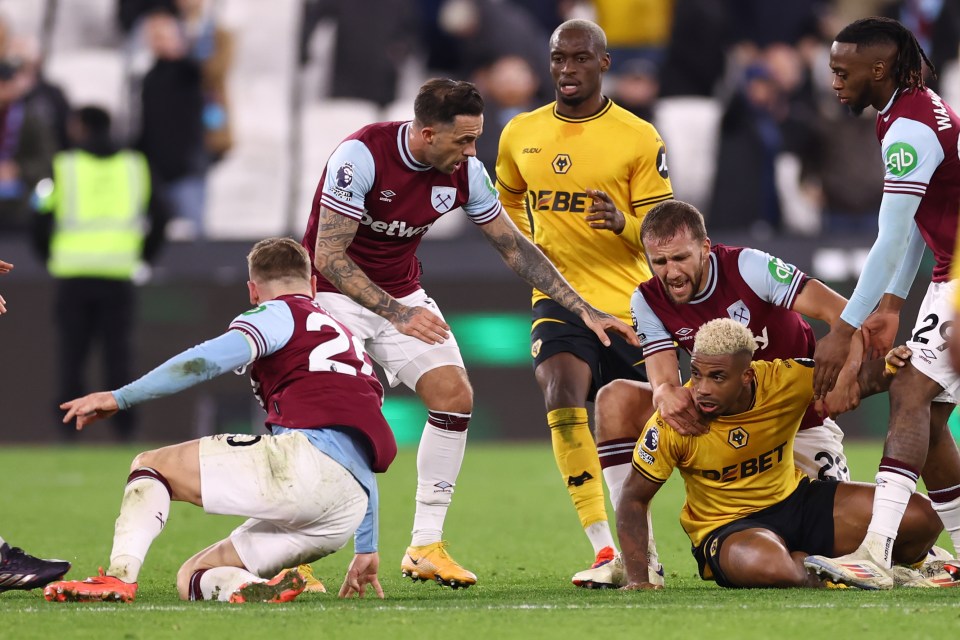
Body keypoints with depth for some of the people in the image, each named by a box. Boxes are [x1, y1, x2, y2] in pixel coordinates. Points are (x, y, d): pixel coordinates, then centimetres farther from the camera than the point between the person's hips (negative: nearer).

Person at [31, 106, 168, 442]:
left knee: (72, 354, 5)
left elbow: (42, 217, -3)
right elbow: (159, 215, 8)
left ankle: (70, 427, 2)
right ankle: (124, 428, 0)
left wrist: (48, 257, 12)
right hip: (119, 273, 2)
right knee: (119, 353, 5)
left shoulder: (63, 166, 0)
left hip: (73, 272, -1)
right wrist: (144, 256, 19)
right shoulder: (135, 165, 7)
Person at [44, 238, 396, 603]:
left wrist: (121, 397, -10)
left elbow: (208, 360, -8)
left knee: (151, 465, 9)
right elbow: (365, 455, 36)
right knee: (192, 576, 14)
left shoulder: (280, 313, 12)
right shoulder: (350, 343, 36)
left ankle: (119, 576, -17)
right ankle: (257, 588, -21)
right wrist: (367, 550, 41)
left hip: (306, 460, -7)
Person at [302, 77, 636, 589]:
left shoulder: (465, 172, -9)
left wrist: (584, 310, -1)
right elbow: (328, 256, -25)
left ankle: (425, 546, 0)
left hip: (402, 294, 6)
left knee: (454, 395, -9)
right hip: (334, 292, -6)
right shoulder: (361, 156, -26)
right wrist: (396, 314, -32)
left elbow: (514, 247, 3)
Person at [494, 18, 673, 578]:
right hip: (559, 299, 1)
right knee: (562, 397, -25)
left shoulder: (639, 138, -4)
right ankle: (603, 546, -28)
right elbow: (508, 198, 27)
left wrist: (622, 222, -23)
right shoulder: (520, 135, 6)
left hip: (629, 302, -1)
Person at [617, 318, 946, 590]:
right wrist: (638, 578, -18)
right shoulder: (673, 421, -21)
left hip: (794, 501, 4)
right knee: (772, 568, -42)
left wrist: (889, 365, -31)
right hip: (726, 526, -4)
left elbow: (860, 379, -7)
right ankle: (809, 571, -5)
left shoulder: (785, 380, -17)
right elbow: (635, 497, -11)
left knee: (920, 520, -9)